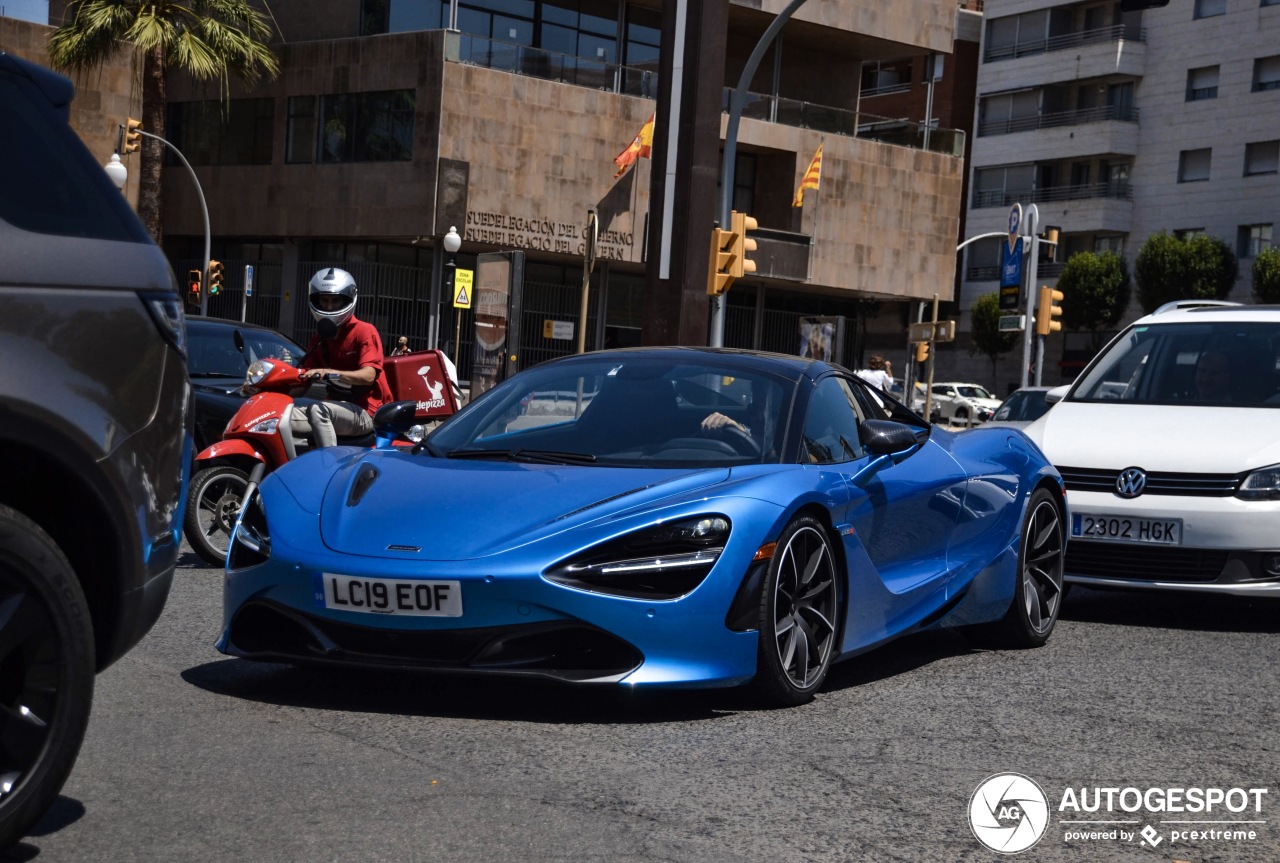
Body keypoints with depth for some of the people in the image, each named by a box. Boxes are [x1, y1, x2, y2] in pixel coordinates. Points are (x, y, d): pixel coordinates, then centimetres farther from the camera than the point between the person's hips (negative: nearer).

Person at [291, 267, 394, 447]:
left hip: (365, 413, -7)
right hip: (338, 407, 7)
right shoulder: (319, 340, 14)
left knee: (317, 410, -34)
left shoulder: (365, 332, -7)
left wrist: (330, 373, -37)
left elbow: (368, 376, -22)